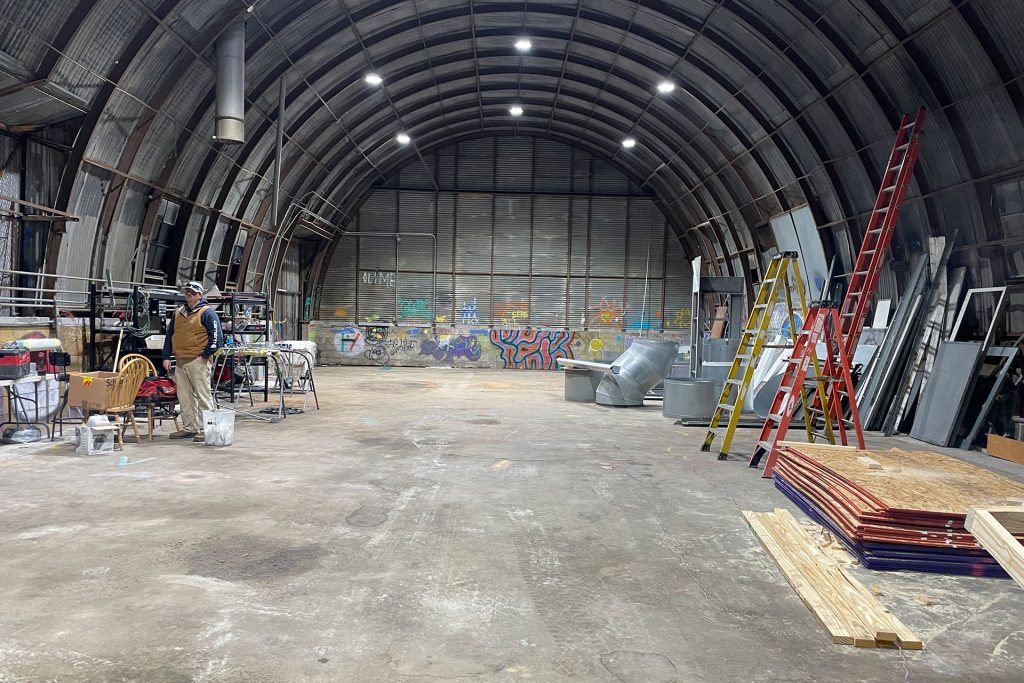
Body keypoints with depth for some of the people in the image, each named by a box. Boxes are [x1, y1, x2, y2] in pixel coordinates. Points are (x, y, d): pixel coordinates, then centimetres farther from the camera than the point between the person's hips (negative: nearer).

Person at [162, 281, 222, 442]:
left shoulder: (207, 313, -4)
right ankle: (189, 428, 19)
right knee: (184, 397, 10)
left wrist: (206, 354, -13)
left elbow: (216, 336, -10)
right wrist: (167, 357, 14)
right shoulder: (178, 313, 18)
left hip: (198, 361, -7)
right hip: (180, 361, 7)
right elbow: (169, 335, 22)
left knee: (203, 396, -6)